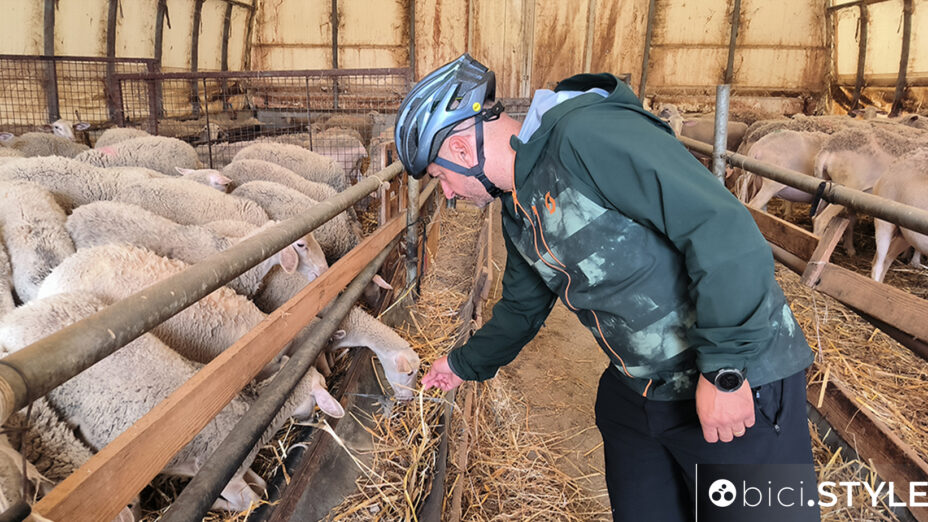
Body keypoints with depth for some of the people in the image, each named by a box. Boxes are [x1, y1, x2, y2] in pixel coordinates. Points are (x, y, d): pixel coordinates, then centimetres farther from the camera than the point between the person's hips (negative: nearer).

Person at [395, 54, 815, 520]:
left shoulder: (587, 135, -22)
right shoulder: (518, 211, 7)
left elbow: (724, 230, -27)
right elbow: (522, 306, 22)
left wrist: (725, 369, -23)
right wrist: (466, 364, 32)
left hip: (737, 387, -8)